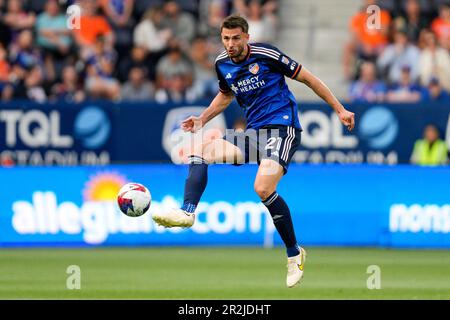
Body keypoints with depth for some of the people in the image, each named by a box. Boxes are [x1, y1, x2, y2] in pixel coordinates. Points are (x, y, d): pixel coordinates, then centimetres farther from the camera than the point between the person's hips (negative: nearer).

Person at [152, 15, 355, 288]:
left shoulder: (266, 54, -10)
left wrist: (339, 109, -1)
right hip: (254, 132, 7)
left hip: (282, 127, -7)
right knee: (200, 149, -9)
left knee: (263, 188, -26)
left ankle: (294, 252, -10)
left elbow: (307, 78, -1)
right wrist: (202, 120, 17)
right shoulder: (222, 65, 9)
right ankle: (187, 212, -21)